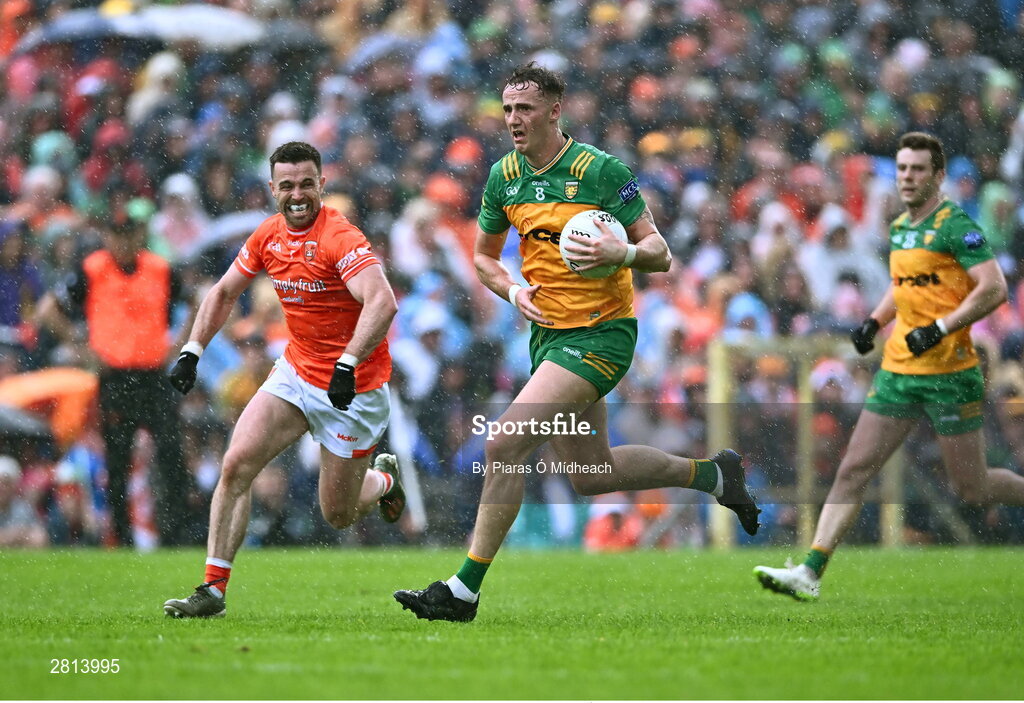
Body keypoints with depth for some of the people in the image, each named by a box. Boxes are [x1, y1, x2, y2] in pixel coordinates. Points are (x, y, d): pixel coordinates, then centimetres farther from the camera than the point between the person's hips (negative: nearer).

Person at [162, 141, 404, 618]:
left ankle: (384, 479, 39)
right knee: (236, 463, -14)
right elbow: (223, 293, 15)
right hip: (296, 370, 6)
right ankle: (213, 588, -9)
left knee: (338, 515, 3)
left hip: (353, 387, -6)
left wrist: (348, 364, -44)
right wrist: (191, 351, 5)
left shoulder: (339, 238, -22)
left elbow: (382, 303, -36)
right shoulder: (268, 236, 0)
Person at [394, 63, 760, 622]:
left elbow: (659, 253, -8)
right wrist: (514, 291, -3)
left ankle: (464, 589, -13)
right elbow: (484, 256, 18)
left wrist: (622, 252, -30)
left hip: (601, 334, -8)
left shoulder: (601, 171, -13)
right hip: (548, 333, 8)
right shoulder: (503, 176, 5)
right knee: (592, 475, 15)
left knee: (505, 446, -19)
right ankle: (711, 474, 36)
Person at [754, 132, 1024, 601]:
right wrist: (874, 321, 13)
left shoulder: (954, 225, -11)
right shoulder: (900, 228, 13)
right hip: (897, 372, 7)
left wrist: (940, 329, -24)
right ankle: (810, 572, -6)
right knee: (852, 471, -2)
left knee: (972, 490, 0)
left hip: (949, 374, -7)